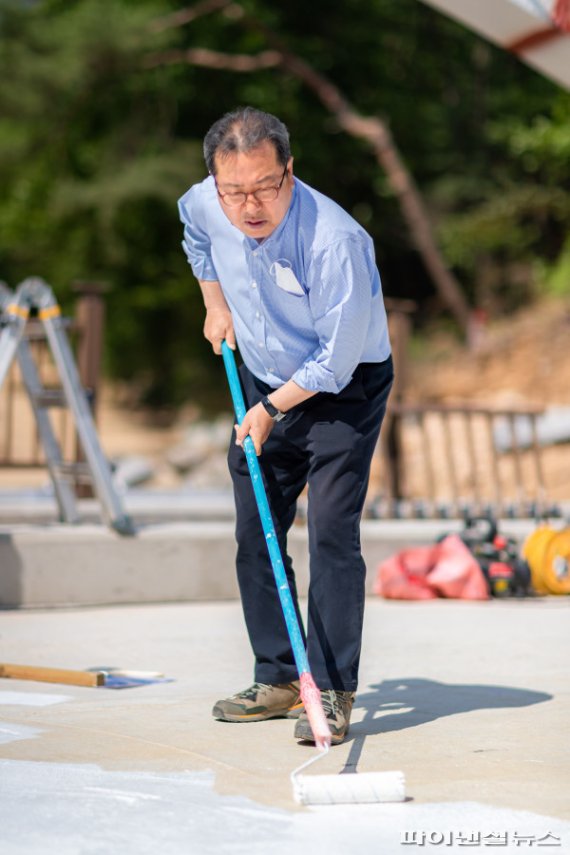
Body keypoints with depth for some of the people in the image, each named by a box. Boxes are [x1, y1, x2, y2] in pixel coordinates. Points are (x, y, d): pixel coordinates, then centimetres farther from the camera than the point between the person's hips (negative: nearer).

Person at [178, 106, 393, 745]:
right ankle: (278, 681, 19)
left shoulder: (335, 240, -32)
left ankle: (332, 693, -7)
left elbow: (337, 357, -25)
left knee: (331, 532, -15)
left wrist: (272, 408, -17)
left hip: (345, 388, -6)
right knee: (255, 534, 7)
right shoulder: (205, 205, -13)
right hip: (262, 380, 6)